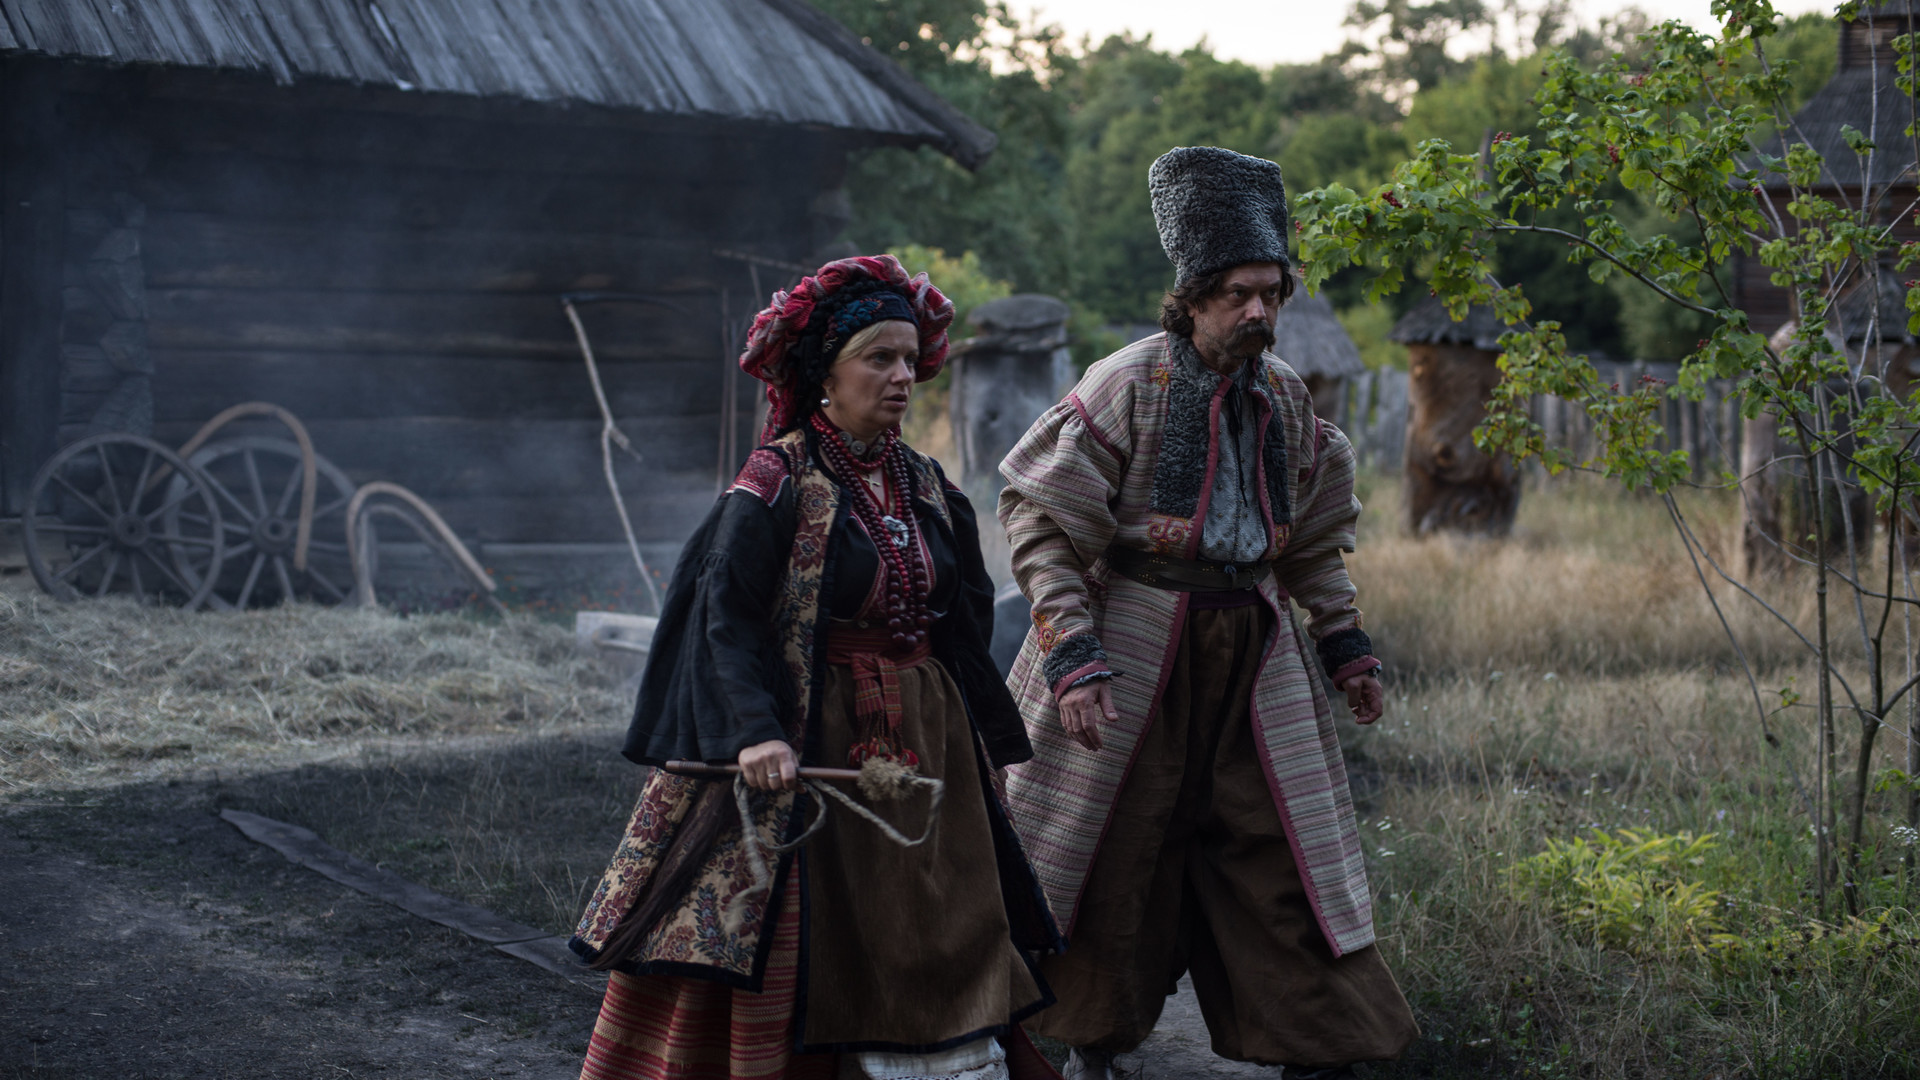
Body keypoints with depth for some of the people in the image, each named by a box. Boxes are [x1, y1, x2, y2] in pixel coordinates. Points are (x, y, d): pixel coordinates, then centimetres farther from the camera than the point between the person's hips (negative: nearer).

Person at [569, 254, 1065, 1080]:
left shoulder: (925, 486, 10)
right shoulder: (777, 483, -9)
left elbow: (968, 619, 17)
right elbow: (727, 615, -16)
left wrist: (985, 747, 17)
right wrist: (755, 727, -29)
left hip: (923, 747, 6)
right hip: (809, 748, -6)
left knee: (944, 949, 5)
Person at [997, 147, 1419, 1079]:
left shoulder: (1284, 396, 6)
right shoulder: (1126, 387, -12)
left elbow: (1316, 538, 19)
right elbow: (1042, 525, -12)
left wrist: (1344, 645, 16)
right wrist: (1072, 655, -19)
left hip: (1254, 647, 5)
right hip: (1140, 641, -5)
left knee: (1279, 843, 4)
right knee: (1117, 848, 5)